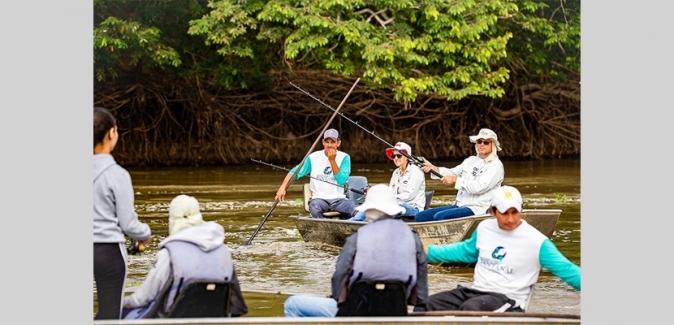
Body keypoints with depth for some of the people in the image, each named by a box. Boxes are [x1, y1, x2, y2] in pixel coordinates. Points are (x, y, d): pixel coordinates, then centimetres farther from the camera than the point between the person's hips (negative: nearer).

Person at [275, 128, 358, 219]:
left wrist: (332, 160, -15)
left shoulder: (344, 158, 3)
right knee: (314, 207, -37)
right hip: (319, 198, 0)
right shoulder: (314, 157, 4)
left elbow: (341, 181, -9)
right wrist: (282, 187, -12)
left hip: (339, 199, 0)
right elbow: (295, 172, 4)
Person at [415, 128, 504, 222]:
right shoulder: (471, 160, 20)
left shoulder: (496, 165, -5)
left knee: (439, 217, -31)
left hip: (477, 209, -8)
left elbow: (480, 187, -18)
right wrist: (433, 168, -10)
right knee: (420, 216, -4)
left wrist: (455, 180, -21)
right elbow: (453, 172, 8)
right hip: (458, 205, 8)